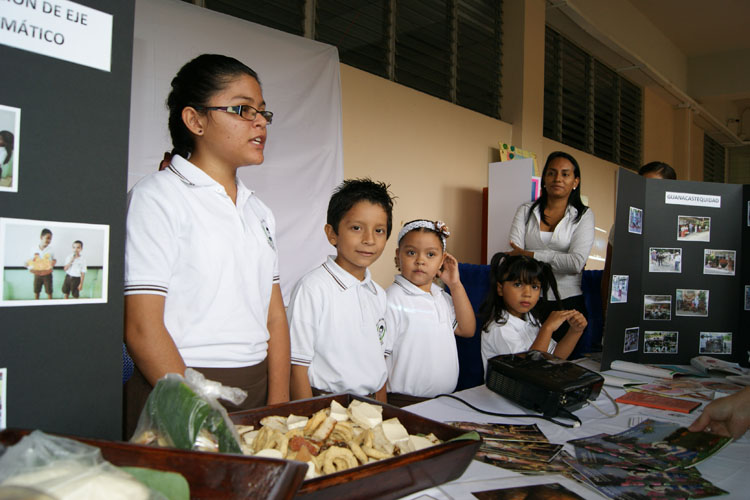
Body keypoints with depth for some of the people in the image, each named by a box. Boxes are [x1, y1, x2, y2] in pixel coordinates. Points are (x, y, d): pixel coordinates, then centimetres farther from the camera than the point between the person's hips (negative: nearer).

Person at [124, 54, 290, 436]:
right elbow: (141, 327, -14)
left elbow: (274, 315, 7)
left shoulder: (259, 211, 12)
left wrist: (278, 409, -3)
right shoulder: (157, 197, -7)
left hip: (257, 395, 6)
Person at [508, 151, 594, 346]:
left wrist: (530, 255, -10)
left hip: (567, 302, 0)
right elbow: (513, 255, -2)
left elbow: (576, 263, -10)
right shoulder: (526, 211, 10)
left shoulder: (583, 215, 5)